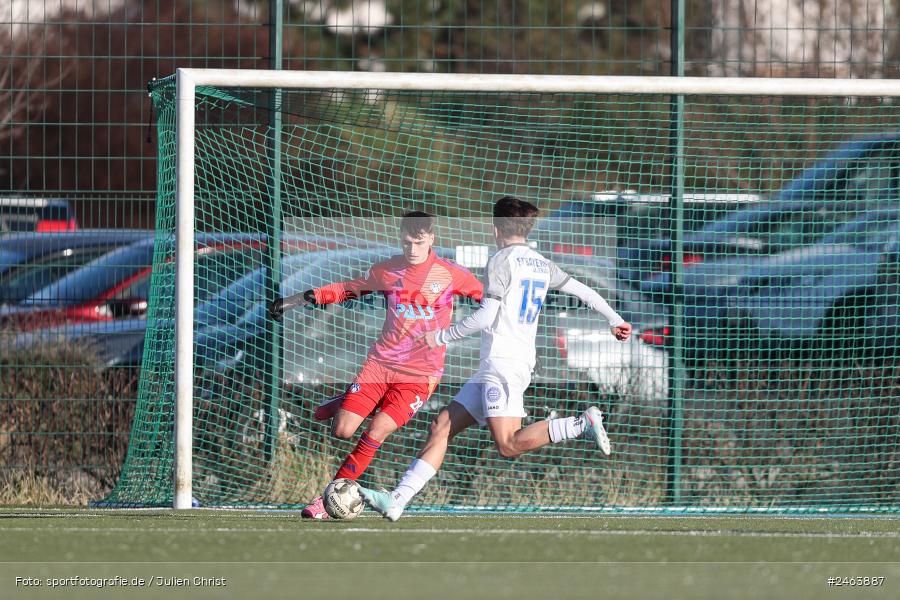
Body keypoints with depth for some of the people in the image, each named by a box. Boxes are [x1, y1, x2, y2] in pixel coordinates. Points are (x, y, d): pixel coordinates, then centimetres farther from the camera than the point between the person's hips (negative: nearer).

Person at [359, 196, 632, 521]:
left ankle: (582, 424, -20)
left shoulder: (502, 260, -7)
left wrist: (442, 336, -2)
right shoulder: (543, 265, 17)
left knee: (509, 444, -20)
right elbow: (582, 290, 24)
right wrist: (615, 319, 38)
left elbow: (486, 316, -13)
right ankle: (398, 499, 0)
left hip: (502, 363, -9)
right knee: (442, 427, 5)